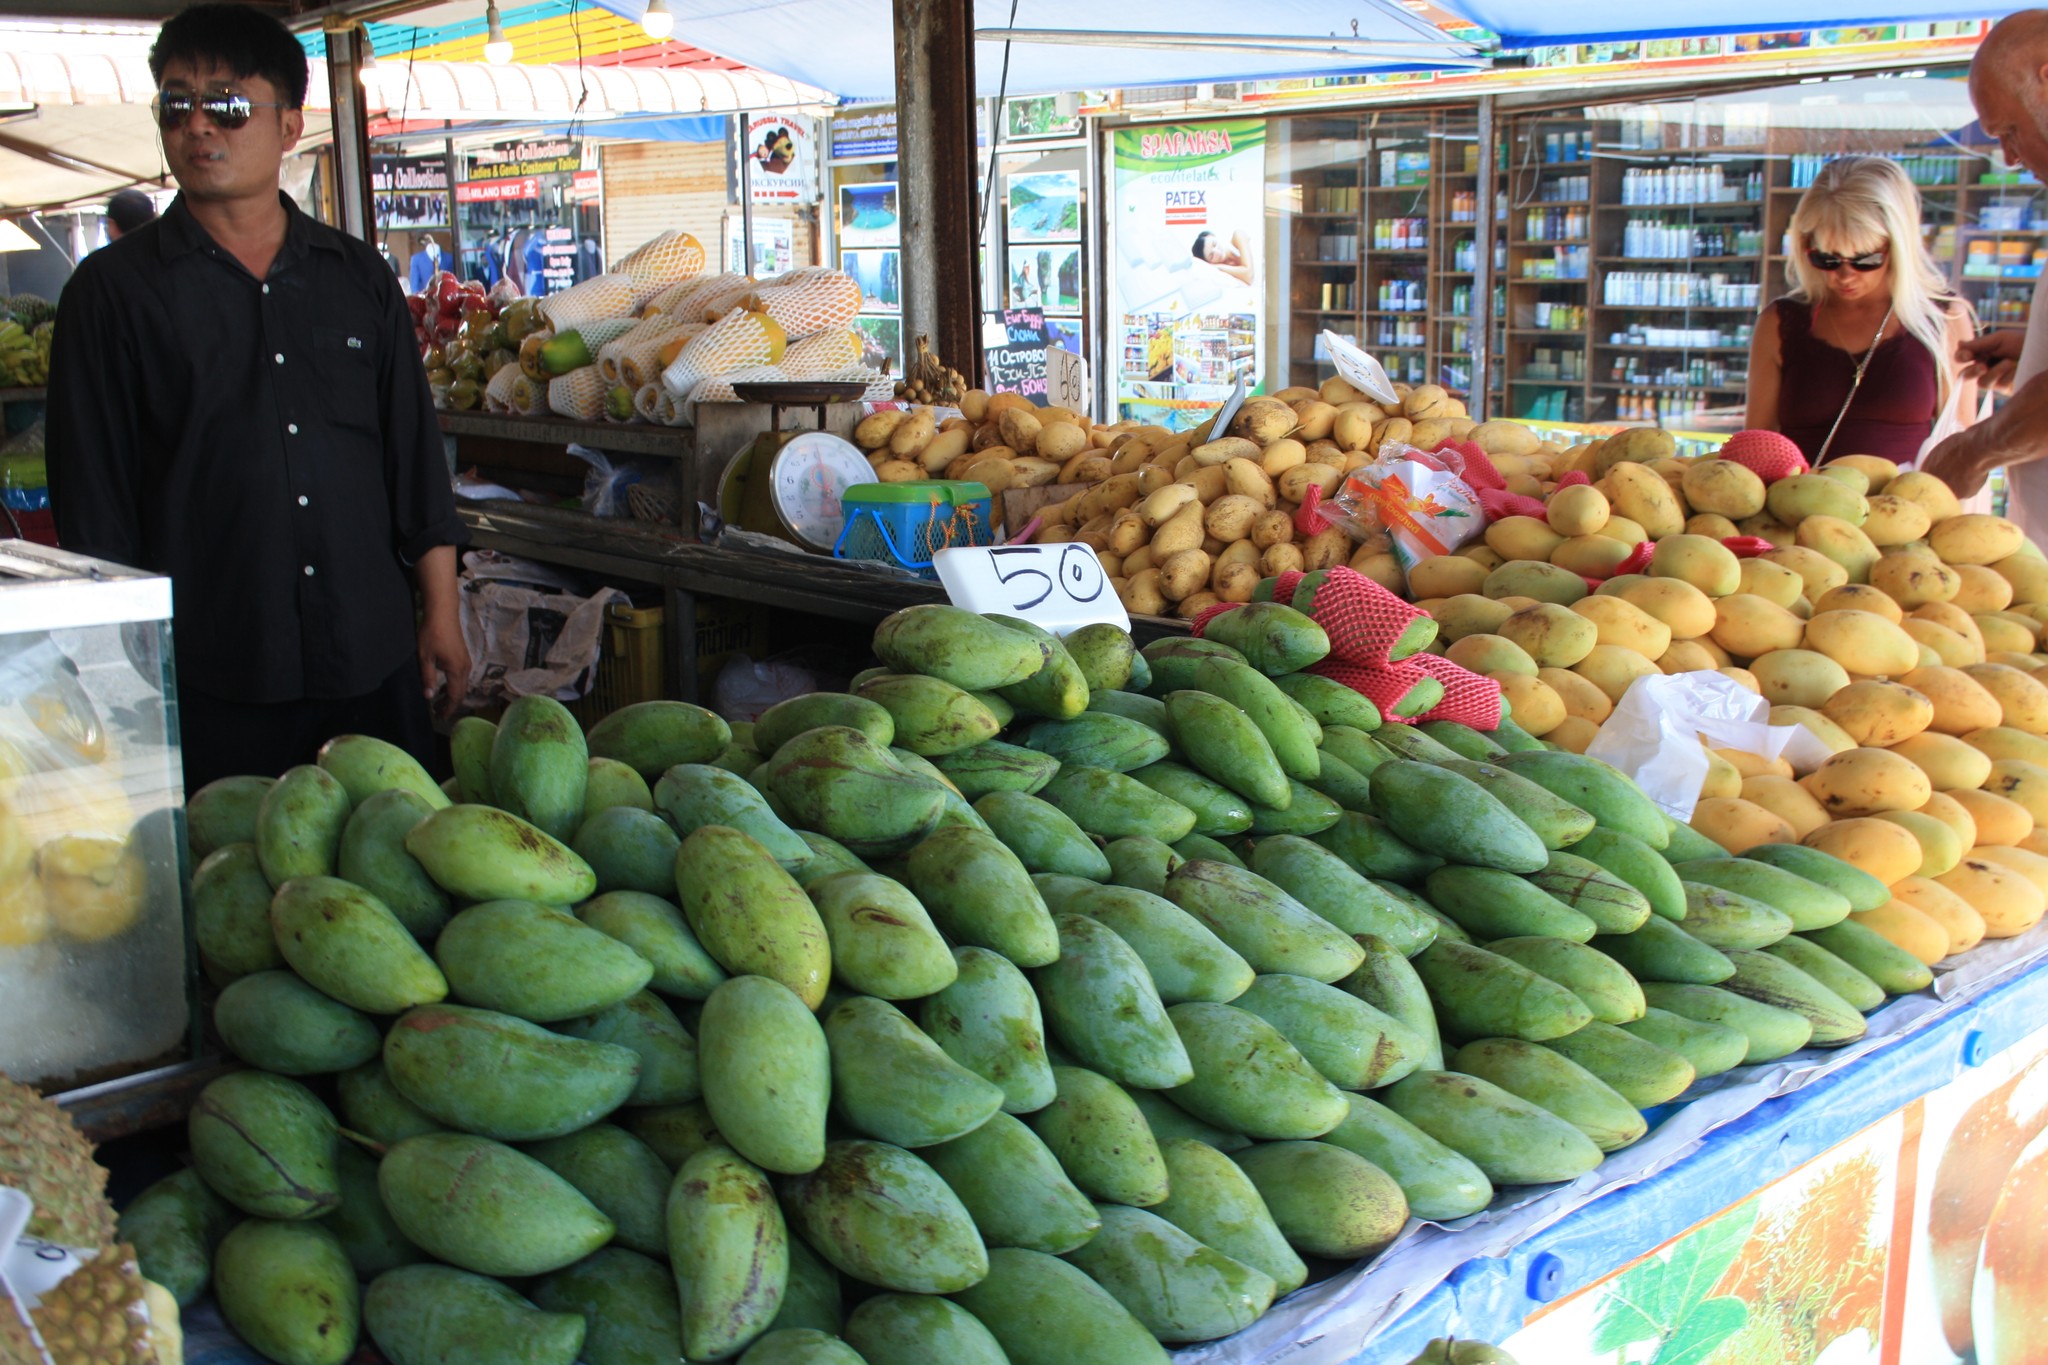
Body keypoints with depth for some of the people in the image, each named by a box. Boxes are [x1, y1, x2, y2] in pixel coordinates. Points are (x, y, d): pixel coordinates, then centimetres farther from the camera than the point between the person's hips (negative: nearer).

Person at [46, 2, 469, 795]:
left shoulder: (359, 277, 10)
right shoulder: (114, 290, 1)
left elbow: (415, 454, 12)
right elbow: (93, 502, 1)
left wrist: (440, 614, 8)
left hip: (375, 665, 3)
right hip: (210, 682, -2)